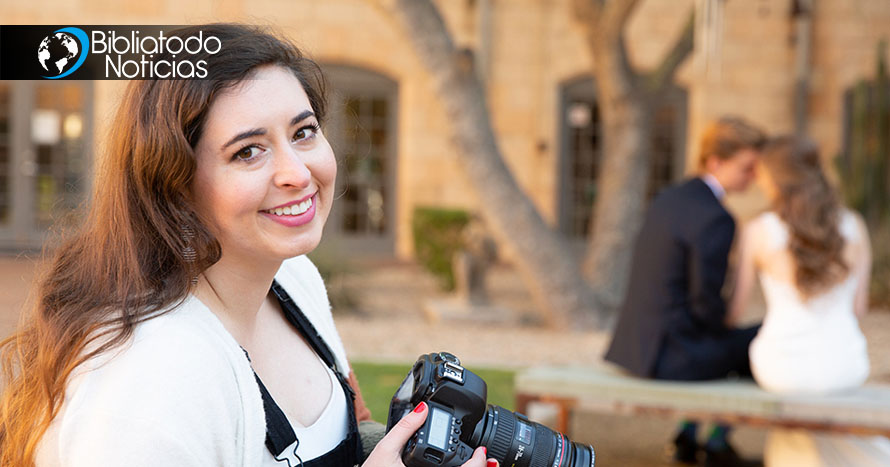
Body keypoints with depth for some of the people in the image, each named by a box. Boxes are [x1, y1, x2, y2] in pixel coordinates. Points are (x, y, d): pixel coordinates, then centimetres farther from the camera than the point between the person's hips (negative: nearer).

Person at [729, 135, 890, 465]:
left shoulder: (758, 232, -10)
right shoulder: (855, 227, -3)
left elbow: (735, 310, 0)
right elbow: (858, 308, 3)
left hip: (784, 368, -2)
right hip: (845, 367, 2)